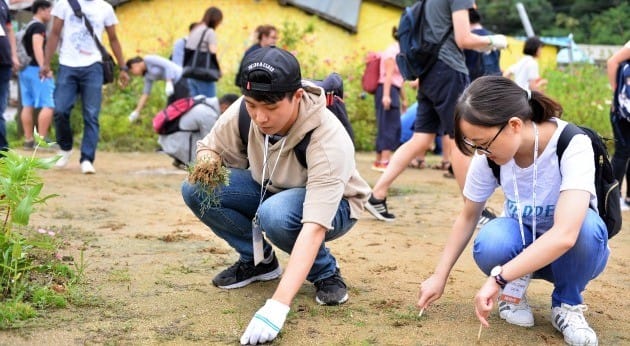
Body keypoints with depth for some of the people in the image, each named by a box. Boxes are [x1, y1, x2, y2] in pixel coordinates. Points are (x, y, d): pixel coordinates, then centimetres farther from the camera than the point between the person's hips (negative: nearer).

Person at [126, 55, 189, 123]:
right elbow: (145, 93, 19)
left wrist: (169, 83, -26)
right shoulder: (148, 76, 16)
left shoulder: (148, 59, -10)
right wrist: (137, 112, 20)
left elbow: (168, 65, -18)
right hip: (175, 83, 10)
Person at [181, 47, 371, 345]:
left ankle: (326, 272, -8)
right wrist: (207, 164, -29)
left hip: (330, 207, -5)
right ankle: (258, 260, 3)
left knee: (275, 214, -39)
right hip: (269, 191, 5)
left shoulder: (328, 139, -37)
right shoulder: (244, 112, -22)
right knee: (195, 190, -20)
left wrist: (277, 306, -54)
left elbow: (315, 226, -45)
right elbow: (209, 148, -1)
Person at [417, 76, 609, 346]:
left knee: (584, 225, -37)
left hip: (572, 250, -2)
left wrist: (497, 278, -46)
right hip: (521, 243, 2)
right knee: (490, 244, -33)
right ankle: (514, 289, 0)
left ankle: (567, 305, -10)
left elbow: (564, 235, -43)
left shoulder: (572, 146, -31)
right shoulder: (490, 153, -17)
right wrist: (439, 276, -5)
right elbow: (468, 216, -1)